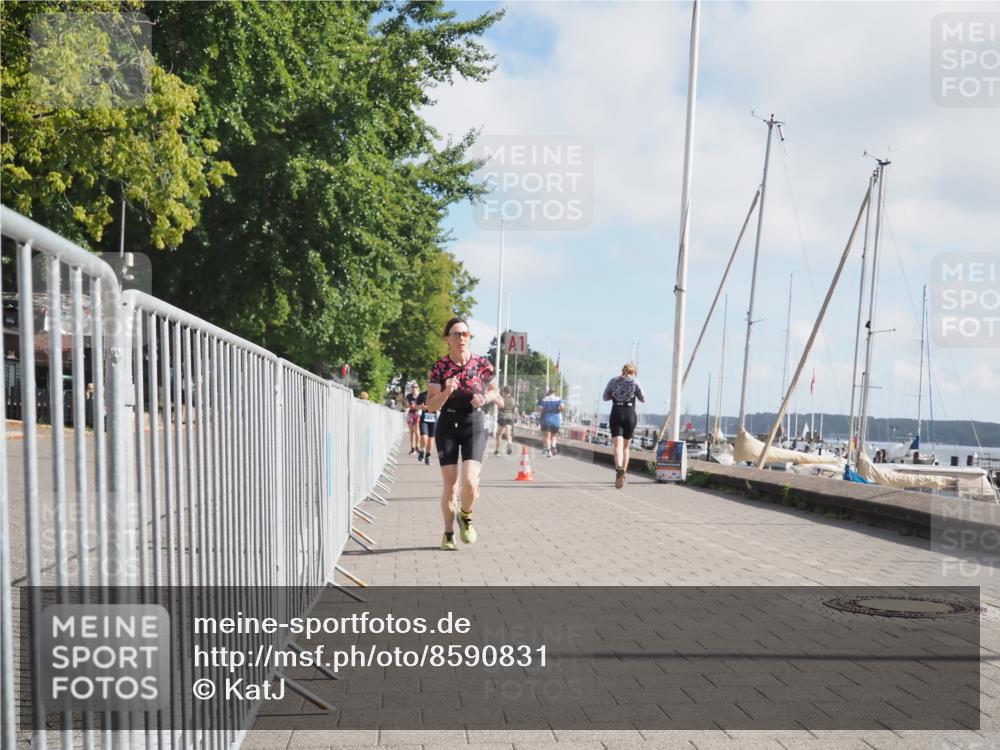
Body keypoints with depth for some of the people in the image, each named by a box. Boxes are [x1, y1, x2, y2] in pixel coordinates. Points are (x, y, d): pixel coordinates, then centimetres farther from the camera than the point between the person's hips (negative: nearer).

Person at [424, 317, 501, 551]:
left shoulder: (482, 364, -3)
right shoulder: (439, 367, -5)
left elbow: (495, 393, 11)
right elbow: (431, 405, -9)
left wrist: (486, 397, -12)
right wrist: (447, 391, -28)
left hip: (474, 426, 0)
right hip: (447, 427, 0)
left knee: (470, 481, -16)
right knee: (450, 484, 1)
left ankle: (466, 516, 16)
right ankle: (448, 532, 22)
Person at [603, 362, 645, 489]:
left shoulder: (613, 381, 7)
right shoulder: (634, 382, 2)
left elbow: (605, 397, 12)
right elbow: (643, 399, 4)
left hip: (616, 414, 0)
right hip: (630, 414, 0)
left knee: (617, 446, -12)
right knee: (625, 446, 15)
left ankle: (619, 469, -38)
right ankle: (622, 475, 20)